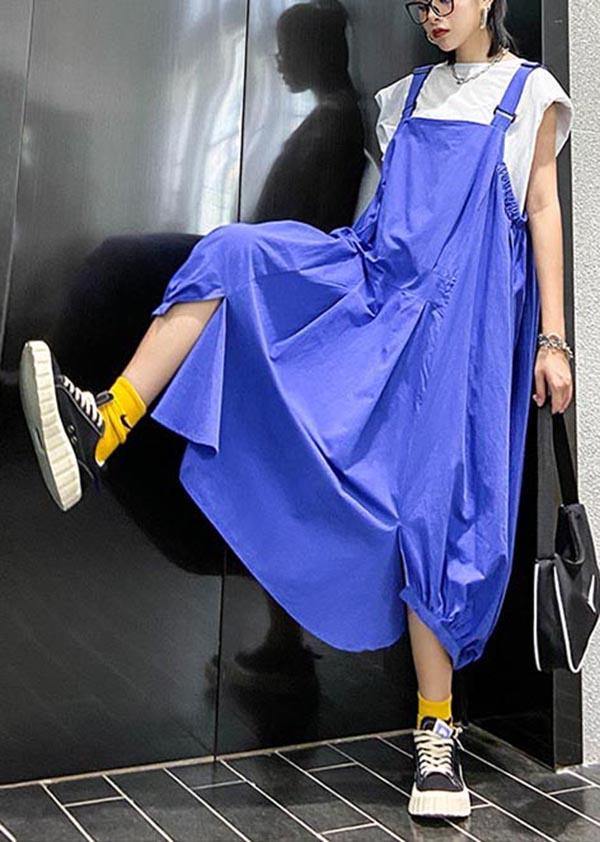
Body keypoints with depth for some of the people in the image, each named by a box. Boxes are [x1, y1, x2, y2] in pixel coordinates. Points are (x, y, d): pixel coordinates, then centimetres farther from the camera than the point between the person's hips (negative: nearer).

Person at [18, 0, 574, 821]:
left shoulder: (531, 90, 10)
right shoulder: (409, 93, 22)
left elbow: (544, 213, 4)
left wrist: (552, 340, -2)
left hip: (458, 309, -4)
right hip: (375, 274, 5)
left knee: (436, 501, -9)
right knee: (233, 253, -21)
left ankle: (438, 731, 2)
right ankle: (102, 429, -36)